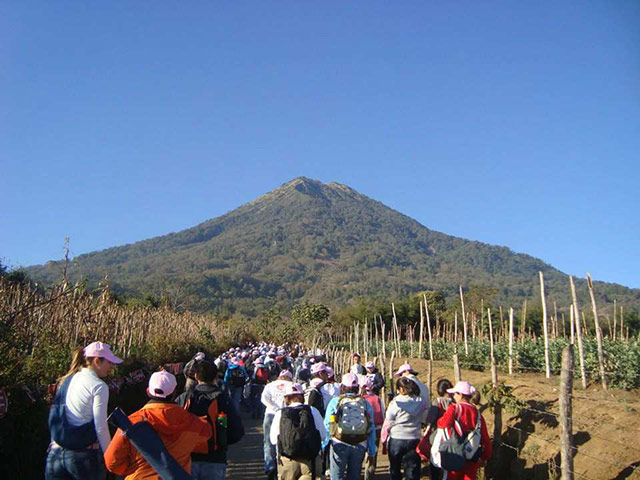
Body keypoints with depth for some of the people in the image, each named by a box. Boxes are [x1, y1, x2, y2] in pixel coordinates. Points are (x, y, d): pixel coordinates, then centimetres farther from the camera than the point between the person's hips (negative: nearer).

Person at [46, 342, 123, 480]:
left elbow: (54, 417, 15)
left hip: (56, 453, 6)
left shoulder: (65, 381, 10)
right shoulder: (98, 386, -11)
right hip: (85, 455, -6)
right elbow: (101, 428, -14)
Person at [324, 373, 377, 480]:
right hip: (360, 446, 2)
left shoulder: (335, 401, 0)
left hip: (339, 444, -2)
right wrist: (372, 452, 11)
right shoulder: (365, 403, 5)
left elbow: (327, 426, -2)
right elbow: (371, 429, 4)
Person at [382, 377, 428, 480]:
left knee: (395, 471, 15)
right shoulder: (421, 402, -2)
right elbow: (424, 419, 6)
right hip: (415, 440, 3)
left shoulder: (395, 402, -13)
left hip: (396, 440, -2)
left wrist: (384, 439, 4)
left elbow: (388, 423, -6)